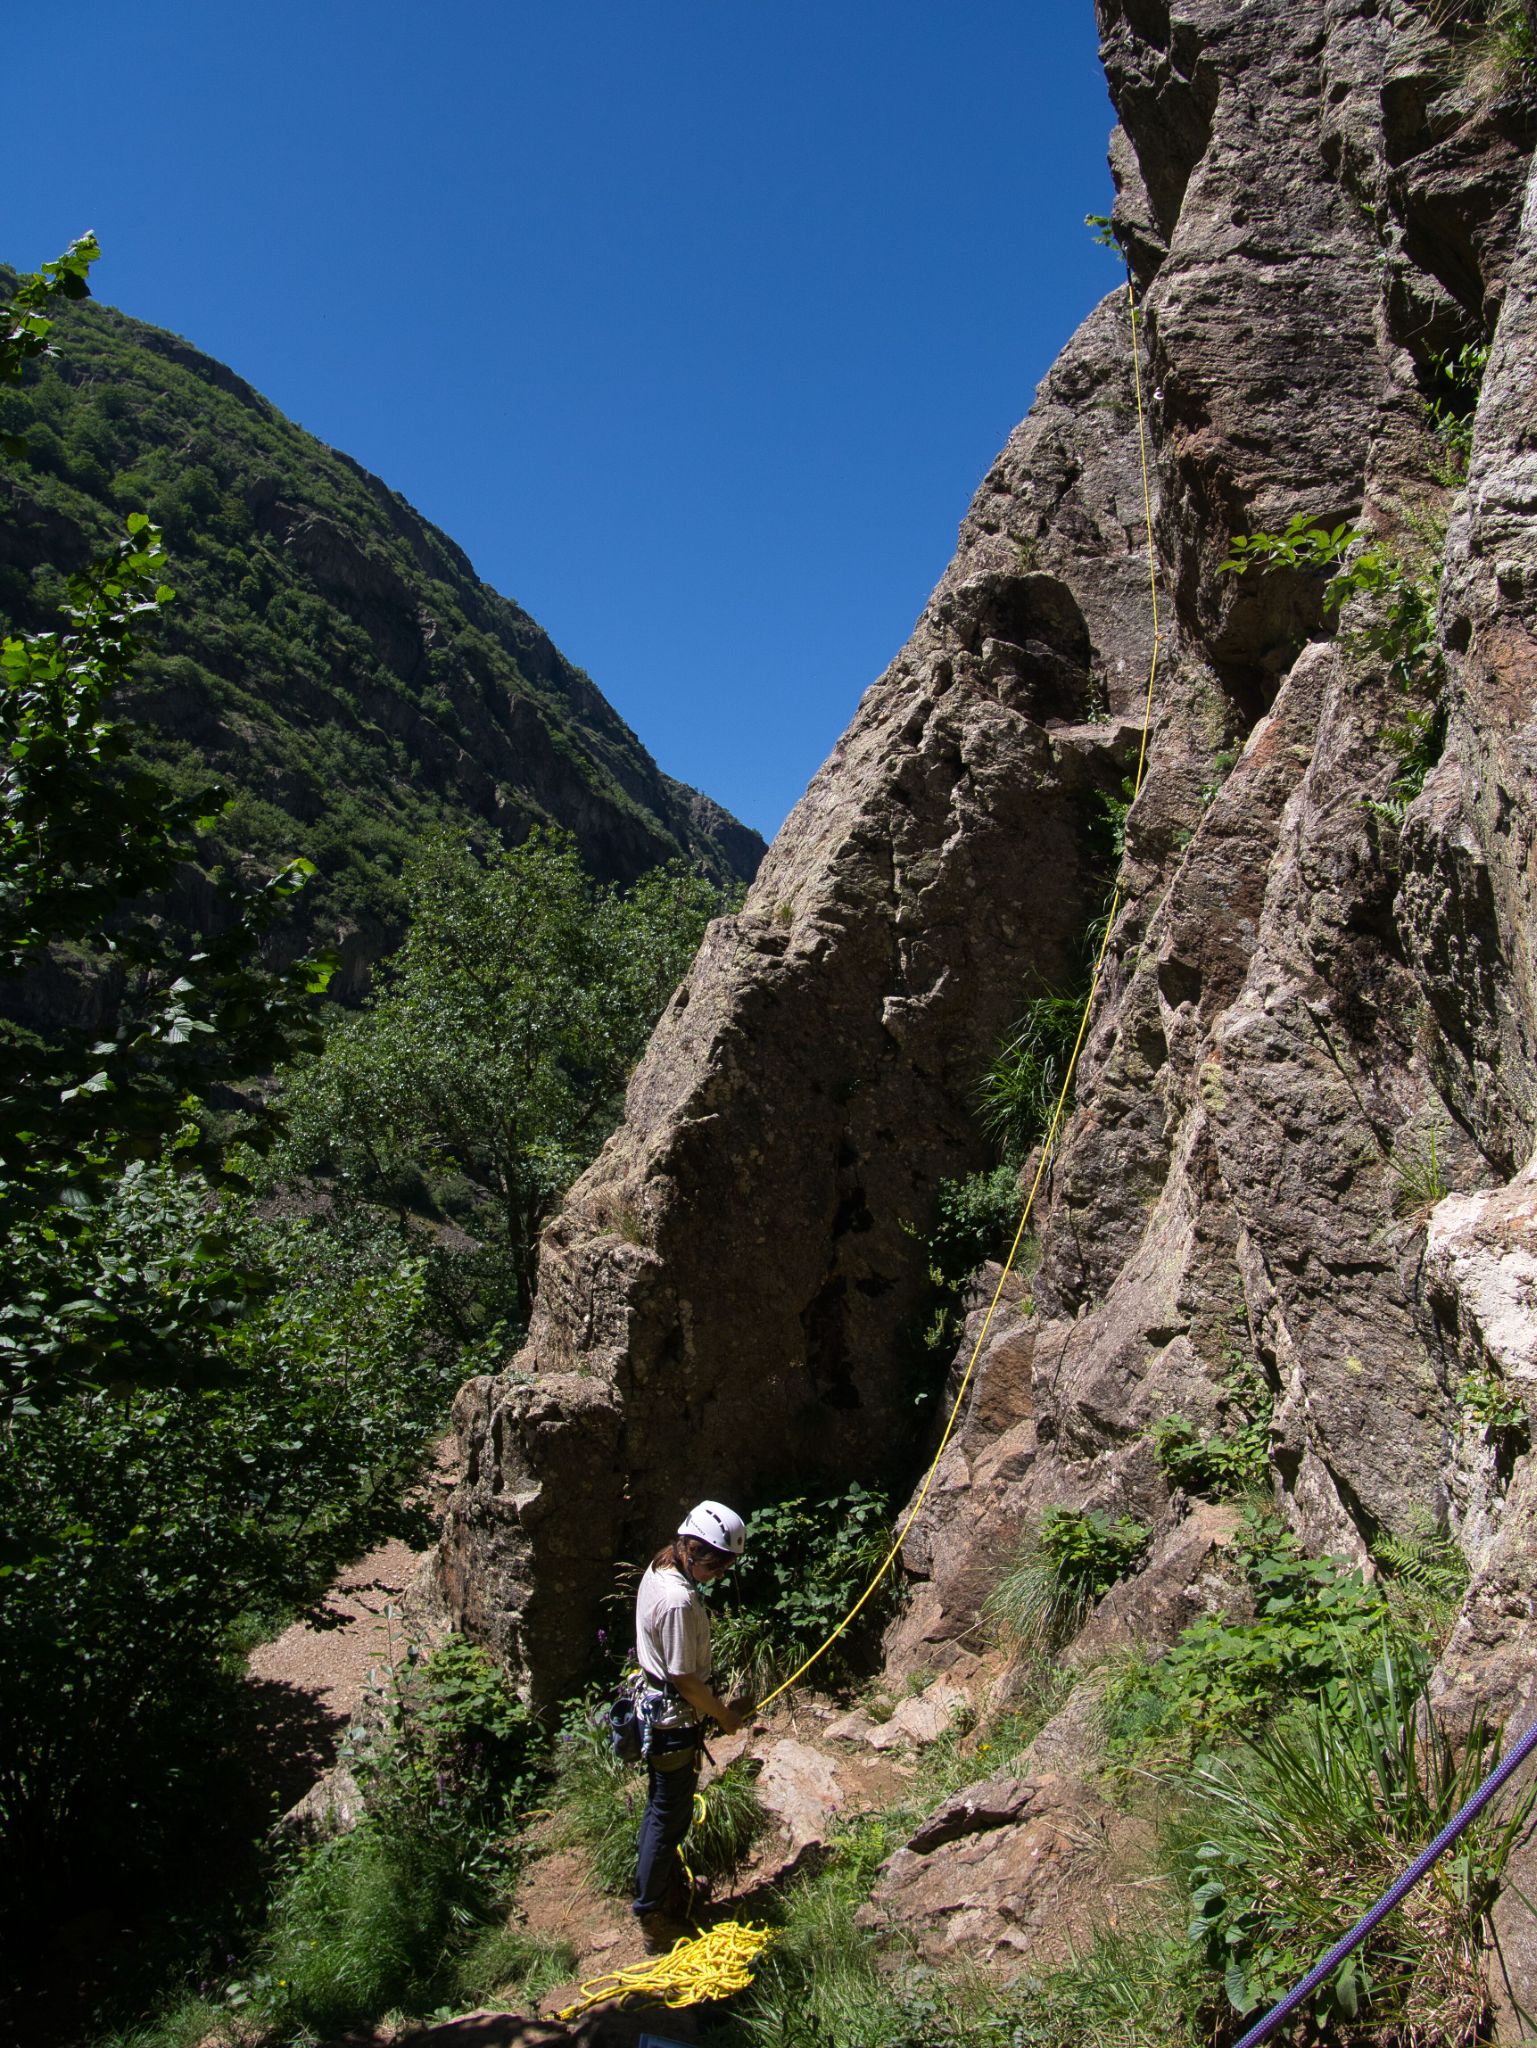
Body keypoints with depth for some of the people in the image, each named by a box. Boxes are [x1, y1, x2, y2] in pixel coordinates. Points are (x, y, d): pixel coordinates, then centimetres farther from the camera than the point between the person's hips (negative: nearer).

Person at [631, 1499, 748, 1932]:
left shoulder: (658, 1568, -2)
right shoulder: (678, 1600, -32)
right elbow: (685, 1680, -24)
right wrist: (723, 1715, -8)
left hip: (653, 1705, 9)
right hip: (675, 1719, -9)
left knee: (661, 1808, 23)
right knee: (670, 1817, 8)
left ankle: (664, 1889, 39)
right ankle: (651, 1908, 23)